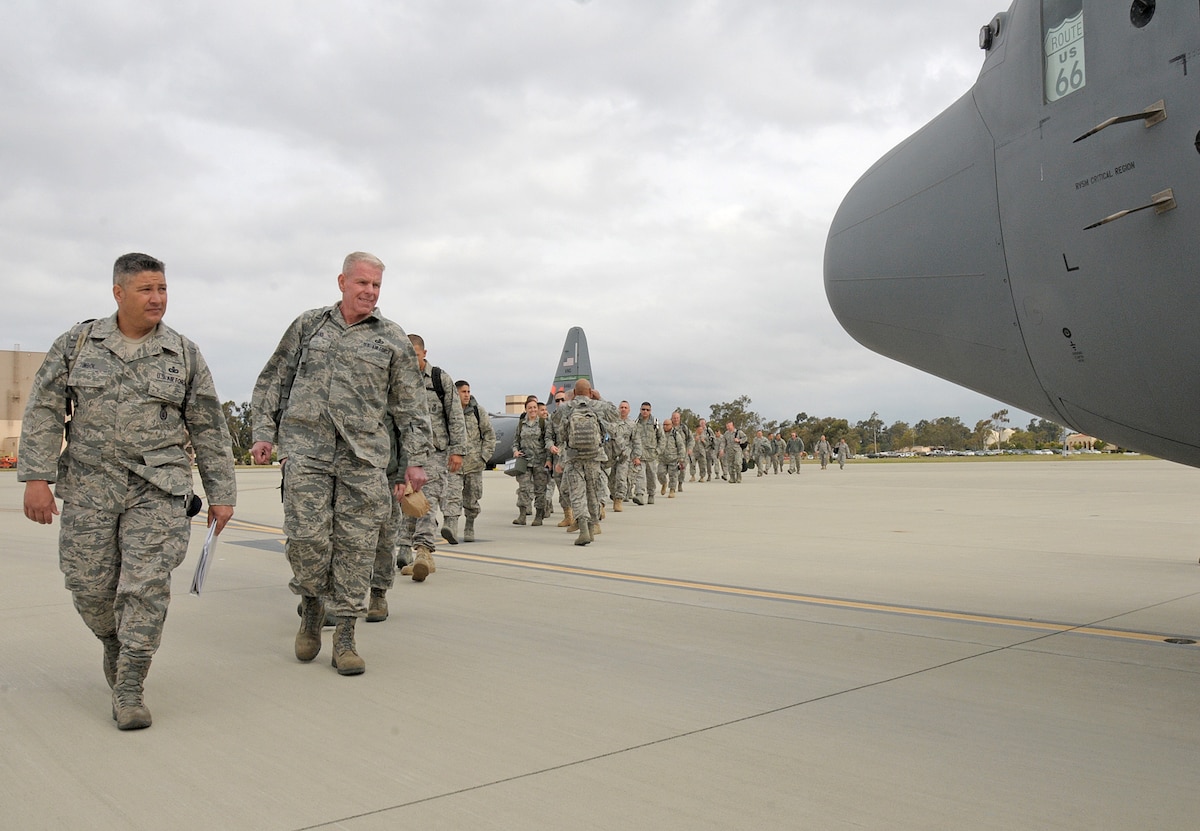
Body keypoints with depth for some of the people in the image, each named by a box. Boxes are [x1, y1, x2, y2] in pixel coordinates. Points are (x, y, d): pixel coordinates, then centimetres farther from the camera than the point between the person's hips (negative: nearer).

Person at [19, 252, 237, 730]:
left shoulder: (184, 354, 4)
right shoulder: (77, 344, 6)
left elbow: (209, 429, 6)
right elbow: (44, 413, 4)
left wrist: (221, 494, 4)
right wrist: (36, 478, -6)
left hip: (158, 490, -1)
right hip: (89, 488, 1)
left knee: (147, 586, -8)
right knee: (90, 587, 6)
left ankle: (129, 688, 4)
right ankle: (115, 642, 38)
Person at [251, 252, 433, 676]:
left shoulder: (393, 339, 9)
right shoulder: (308, 325, 13)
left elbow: (411, 406, 9)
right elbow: (272, 382, 17)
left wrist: (415, 460, 3)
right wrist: (264, 433, 8)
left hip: (364, 455, 0)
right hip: (306, 448, 1)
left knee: (355, 545, 0)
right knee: (307, 534, -8)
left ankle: (345, 638, 11)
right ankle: (312, 606, 21)